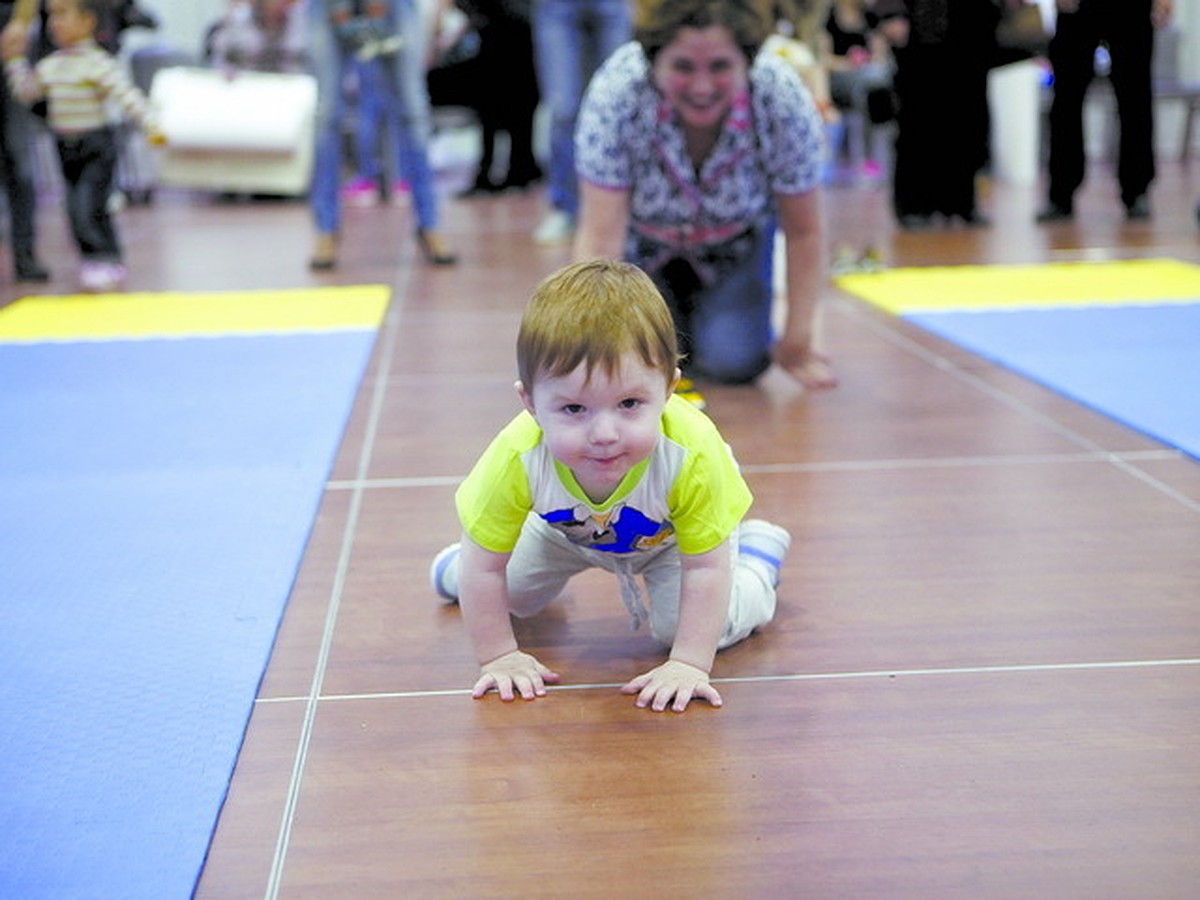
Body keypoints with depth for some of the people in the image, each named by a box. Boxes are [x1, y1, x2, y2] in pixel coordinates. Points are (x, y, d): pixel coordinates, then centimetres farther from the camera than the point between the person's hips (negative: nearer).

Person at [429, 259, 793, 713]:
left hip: (669, 536, -2)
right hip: (567, 530, 2)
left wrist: (689, 663, -35)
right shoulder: (517, 459, -44)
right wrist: (498, 657, -26)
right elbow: (485, 570, -29)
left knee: (697, 625, -10)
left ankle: (757, 555, 18)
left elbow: (706, 569, -34)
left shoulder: (692, 455, -48)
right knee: (509, 592, 13)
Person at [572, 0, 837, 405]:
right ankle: (671, 303, 20)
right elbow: (600, 234, -33)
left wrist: (798, 341, -19)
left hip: (738, 240, 1)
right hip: (644, 238, 0)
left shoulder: (786, 102, -33)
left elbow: (804, 233, -20)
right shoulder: (613, 94, -36)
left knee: (736, 363, -15)